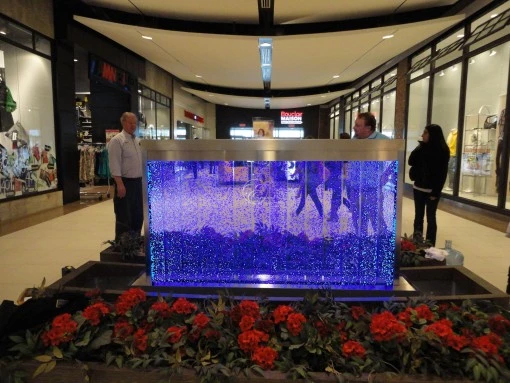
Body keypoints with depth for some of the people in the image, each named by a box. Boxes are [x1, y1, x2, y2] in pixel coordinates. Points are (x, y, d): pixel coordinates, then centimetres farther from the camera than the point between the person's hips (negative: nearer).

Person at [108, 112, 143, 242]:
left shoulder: (137, 141, 15)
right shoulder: (117, 140, -10)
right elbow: (115, 164, -17)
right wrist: (120, 184, -23)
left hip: (138, 182, 8)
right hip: (125, 182, -8)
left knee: (138, 215, 14)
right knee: (124, 217, -2)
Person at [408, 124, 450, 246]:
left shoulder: (442, 150, -9)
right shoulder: (422, 147, 7)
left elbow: (442, 172, -12)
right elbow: (411, 162, 1)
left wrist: (436, 192, -16)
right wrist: (419, 148, -7)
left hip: (431, 190, -5)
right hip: (418, 188, 5)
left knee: (430, 218, 1)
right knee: (418, 216, 9)